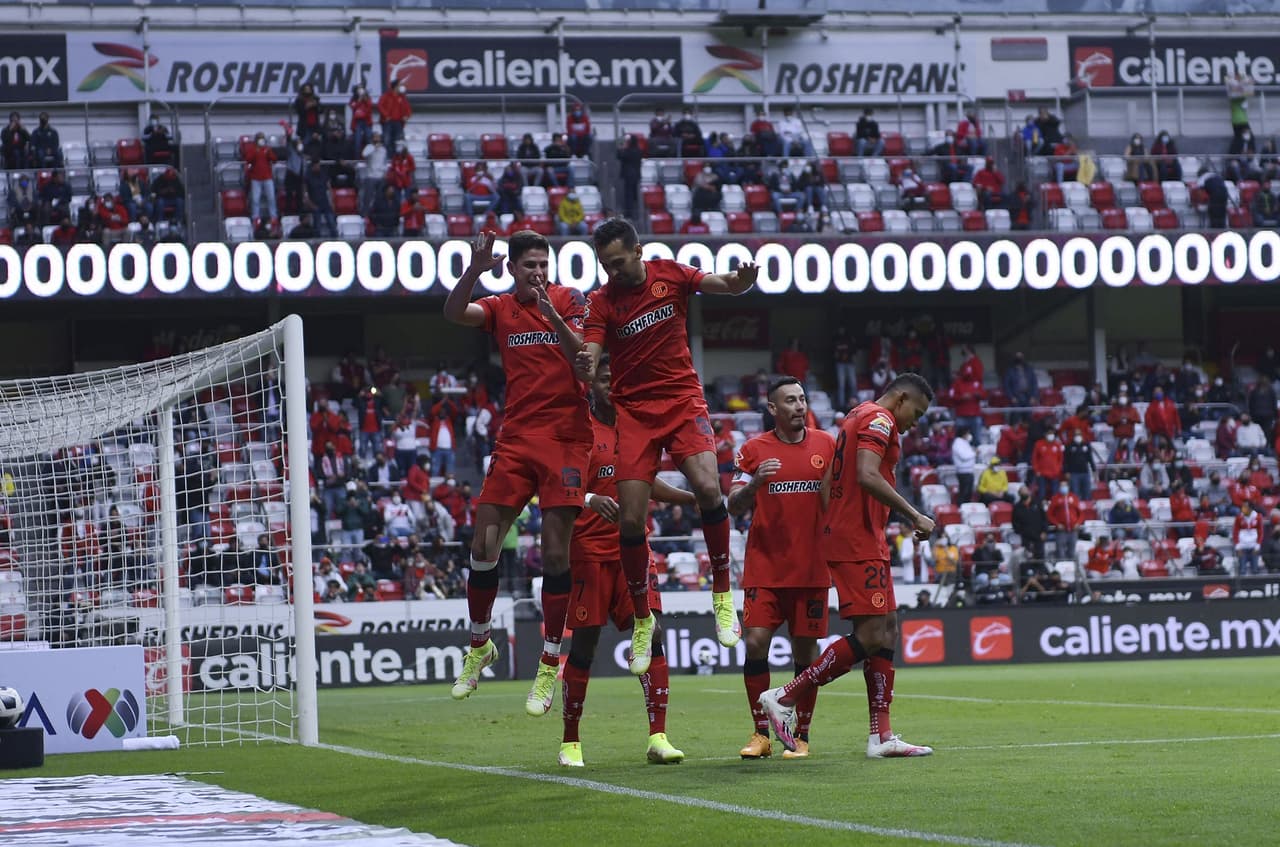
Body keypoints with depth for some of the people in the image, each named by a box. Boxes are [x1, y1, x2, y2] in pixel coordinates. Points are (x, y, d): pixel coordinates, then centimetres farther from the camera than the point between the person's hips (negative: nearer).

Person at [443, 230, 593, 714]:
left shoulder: (566, 300, 4)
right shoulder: (501, 309, 9)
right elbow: (453, 313, -10)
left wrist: (552, 315, -26)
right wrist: (474, 270, -27)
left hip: (566, 437, -2)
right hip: (516, 438, 2)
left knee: (556, 551, -5)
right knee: (484, 545, -3)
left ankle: (549, 665, 3)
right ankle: (479, 646, 17)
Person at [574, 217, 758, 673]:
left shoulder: (670, 274, -1)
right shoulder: (601, 301, -4)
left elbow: (728, 285, -7)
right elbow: (588, 358, -13)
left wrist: (742, 278, -31)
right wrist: (584, 367, -38)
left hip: (682, 399, 0)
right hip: (634, 409, 0)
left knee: (707, 486, -24)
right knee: (630, 519, -6)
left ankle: (722, 596, -9)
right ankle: (642, 620, 12)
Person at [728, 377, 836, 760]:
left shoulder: (826, 445, 8)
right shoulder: (754, 449, 3)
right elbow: (734, 506, 0)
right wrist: (754, 483, -19)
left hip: (812, 568, 1)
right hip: (764, 567, -1)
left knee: (806, 650, 1)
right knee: (755, 643, -9)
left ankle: (801, 735, 9)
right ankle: (761, 733, 0)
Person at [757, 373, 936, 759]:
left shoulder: (856, 418, 22)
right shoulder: (879, 419, -8)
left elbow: (827, 481, 24)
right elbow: (867, 476, -23)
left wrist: (830, 532, 24)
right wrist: (914, 516, -19)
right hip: (859, 544, -11)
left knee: (887, 630, 9)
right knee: (869, 636, -13)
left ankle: (881, 735, 7)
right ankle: (784, 698, -9)